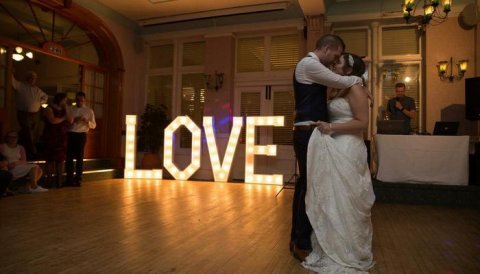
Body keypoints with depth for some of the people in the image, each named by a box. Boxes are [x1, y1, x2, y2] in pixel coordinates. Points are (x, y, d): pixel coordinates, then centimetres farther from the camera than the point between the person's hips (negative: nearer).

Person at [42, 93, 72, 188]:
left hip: (62, 138, 5)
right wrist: (63, 118, -1)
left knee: (61, 159, 0)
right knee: (50, 159, -3)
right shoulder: (49, 109, 0)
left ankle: (59, 181, 3)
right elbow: (53, 120, -15)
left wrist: (65, 111, -1)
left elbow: (70, 121, 8)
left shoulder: (63, 110, 17)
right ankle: (49, 181, 1)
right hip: (51, 138, -5)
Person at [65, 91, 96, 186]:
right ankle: (69, 179, 11)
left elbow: (94, 125, 3)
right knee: (69, 157, 2)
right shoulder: (70, 109, 12)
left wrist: (87, 121, -16)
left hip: (81, 135, -2)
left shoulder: (89, 111, 8)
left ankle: (78, 179, 10)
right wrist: (73, 120, -13)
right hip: (70, 134, 2)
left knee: (79, 157, 3)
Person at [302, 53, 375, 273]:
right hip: (335, 150, 9)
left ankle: (349, 256, 13)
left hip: (348, 151, -9)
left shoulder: (355, 89, -8)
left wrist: (331, 128, -17)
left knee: (345, 201, -2)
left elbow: (362, 123, -16)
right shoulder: (341, 91, 18)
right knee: (334, 200, 12)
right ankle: (337, 250, 26)